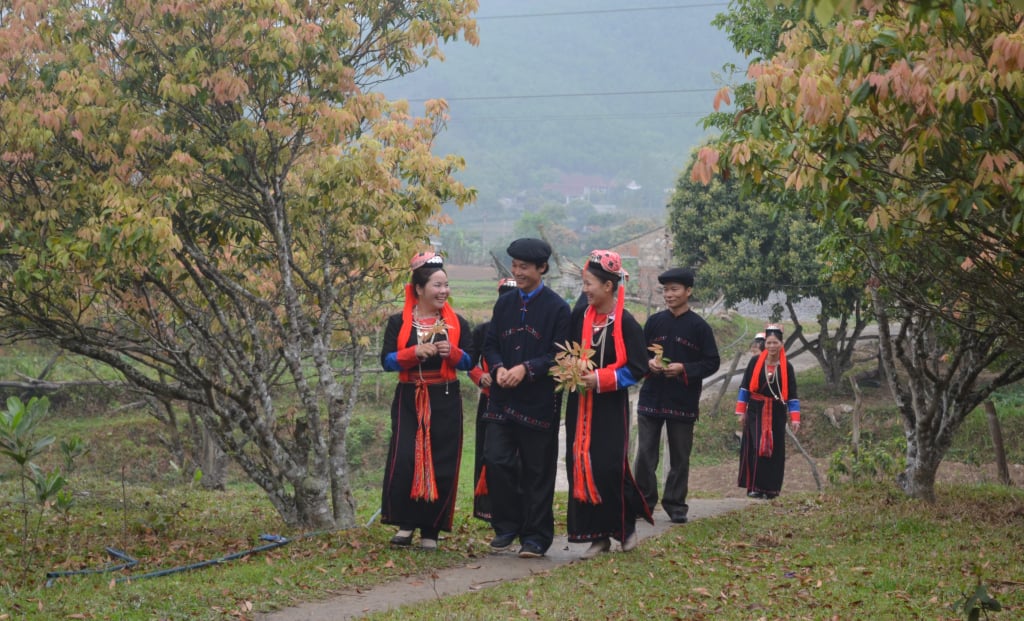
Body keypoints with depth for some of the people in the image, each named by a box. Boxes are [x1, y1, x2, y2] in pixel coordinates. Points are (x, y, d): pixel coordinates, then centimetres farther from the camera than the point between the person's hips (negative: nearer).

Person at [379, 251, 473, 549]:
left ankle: (430, 530, 10)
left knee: (441, 466, -1)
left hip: (445, 402, 1)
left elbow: (469, 361, 7)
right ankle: (405, 524, 4)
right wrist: (415, 352, -20)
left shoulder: (457, 323, 6)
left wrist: (453, 353, -13)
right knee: (404, 462, -12)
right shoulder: (398, 322, 2)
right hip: (409, 401, -1)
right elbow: (387, 360, -4)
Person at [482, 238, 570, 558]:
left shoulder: (557, 307, -4)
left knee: (537, 471, 2)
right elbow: (490, 344, 12)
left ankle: (535, 536, 11)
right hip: (503, 399, 4)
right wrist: (499, 369, -9)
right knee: (496, 461, -4)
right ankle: (507, 526, 12)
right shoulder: (504, 304, 11)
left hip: (539, 401, -4)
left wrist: (526, 369, -19)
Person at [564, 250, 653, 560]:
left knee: (610, 469, -8)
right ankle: (597, 535, 9)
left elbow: (637, 368, -10)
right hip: (580, 405, 5)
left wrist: (601, 379, -17)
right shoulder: (580, 316, 6)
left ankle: (626, 526, 14)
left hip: (610, 408, -5)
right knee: (581, 468, 2)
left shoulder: (625, 323, -9)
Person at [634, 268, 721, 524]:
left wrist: (684, 369, -16)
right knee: (645, 454, 2)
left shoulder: (699, 326, -4)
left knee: (680, 457, 6)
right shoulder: (654, 321, 5)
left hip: (683, 402, -2)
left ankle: (676, 505, 15)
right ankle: (644, 501, 11)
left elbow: (712, 363, -4)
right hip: (651, 398, 2)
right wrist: (648, 363, -10)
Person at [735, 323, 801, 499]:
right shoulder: (755, 362, -2)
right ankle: (754, 487, -3)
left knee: (774, 450, 3)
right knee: (756, 448, -7)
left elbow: (792, 394, 2)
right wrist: (741, 411, 0)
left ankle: (771, 488, 10)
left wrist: (795, 418, -4)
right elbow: (744, 387, 3)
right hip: (756, 411, -1)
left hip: (777, 413, 1)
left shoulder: (786, 367, 1)